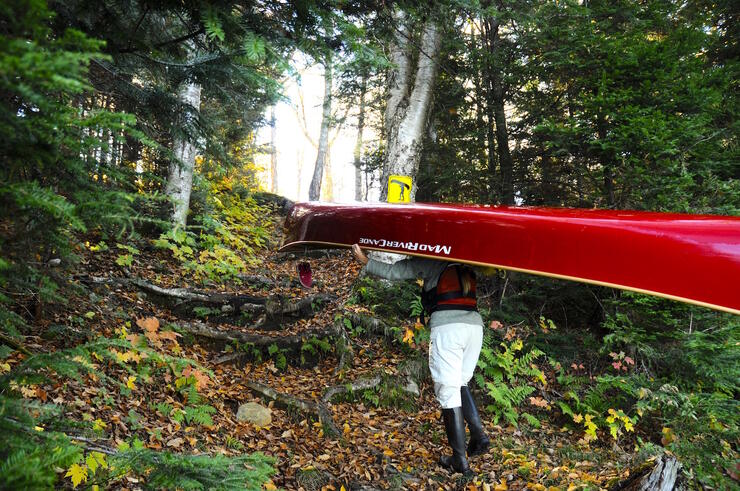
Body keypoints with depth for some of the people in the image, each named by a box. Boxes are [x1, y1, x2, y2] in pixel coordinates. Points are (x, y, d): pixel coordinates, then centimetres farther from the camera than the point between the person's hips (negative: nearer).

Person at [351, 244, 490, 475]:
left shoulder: (431, 261, 6)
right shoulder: (466, 266, 20)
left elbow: (392, 272, 4)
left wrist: (365, 261, 16)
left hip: (447, 326, -6)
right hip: (474, 324, 6)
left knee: (448, 392, 1)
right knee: (460, 384, 24)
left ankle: (460, 460, 3)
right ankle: (478, 433, 10)